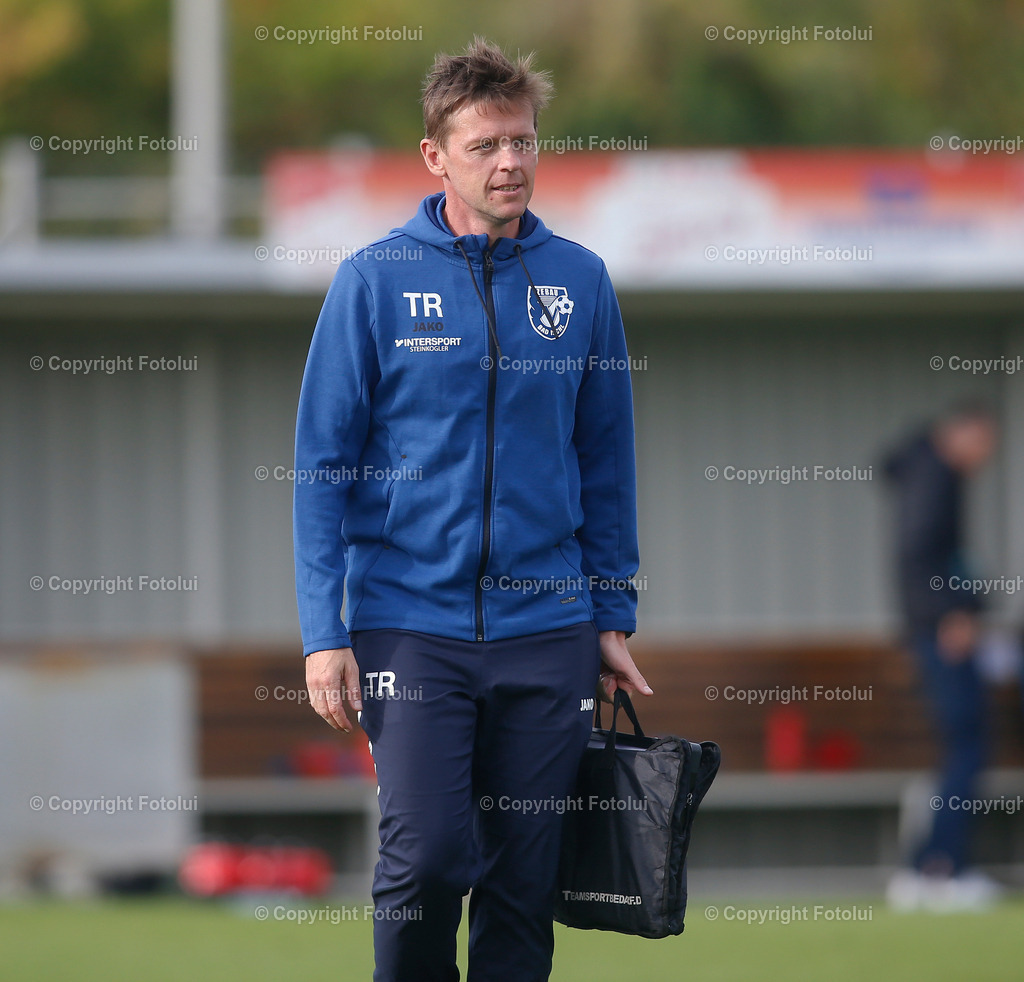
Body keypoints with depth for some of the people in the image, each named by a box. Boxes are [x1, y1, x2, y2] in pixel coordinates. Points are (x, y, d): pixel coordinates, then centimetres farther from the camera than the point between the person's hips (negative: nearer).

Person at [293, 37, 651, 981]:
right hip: (412, 618, -2)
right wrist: (325, 631, -7)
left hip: (547, 624, 2)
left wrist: (613, 618, 9)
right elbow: (322, 465, -1)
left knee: (526, 878, 4)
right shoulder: (375, 281, -2)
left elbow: (607, 465, 13)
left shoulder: (578, 281, 6)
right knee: (429, 857, -10)